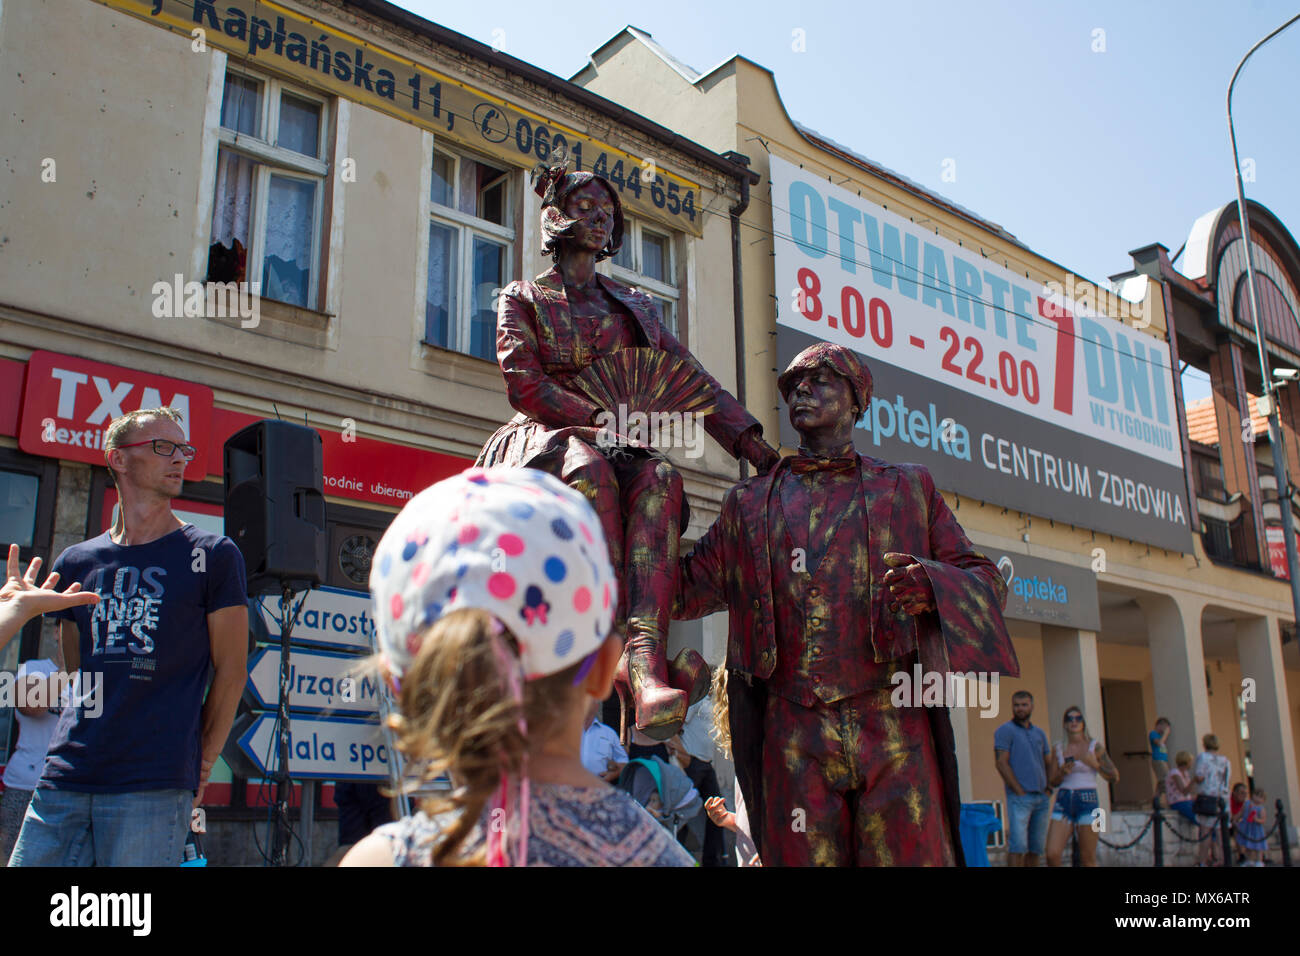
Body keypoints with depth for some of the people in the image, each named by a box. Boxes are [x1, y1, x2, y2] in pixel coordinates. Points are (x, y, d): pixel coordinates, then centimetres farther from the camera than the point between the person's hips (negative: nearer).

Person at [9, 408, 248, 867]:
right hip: (64, 779, 4)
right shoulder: (75, 562, 15)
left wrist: (200, 764, 1)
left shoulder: (212, 554, 4)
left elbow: (231, 671, 3)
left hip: (153, 786, -4)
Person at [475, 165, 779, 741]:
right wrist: (598, 420, -18)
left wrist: (751, 441, 0)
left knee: (661, 476, -34)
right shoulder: (523, 299, 16)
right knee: (590, 465, -39)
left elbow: (691, 378, 15)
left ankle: (644, 652, -52)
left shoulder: (635, 307, 25)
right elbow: (523, 384, -1)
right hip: (543, 445, -3)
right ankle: (630, 652, -49)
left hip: (621, 453, 3)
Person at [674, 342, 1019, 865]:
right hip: (795, 738, 1)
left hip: (896, 729, 0)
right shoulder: (749, 503, 17)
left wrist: (931, 587, -13)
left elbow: (986, 580, 10)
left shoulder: (907, 488, 15)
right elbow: (684, 586, 14)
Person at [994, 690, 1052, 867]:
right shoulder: (1005, 731, -2)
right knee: (1018, 845, -13)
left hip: (1042, 798, 6)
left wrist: (1049, 789, 7)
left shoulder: (1039, 733, 18)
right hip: (1019, 797, -6)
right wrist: (1020, 792, -13)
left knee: (1036, 846, 6)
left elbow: (1048, 764, 23)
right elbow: (1001, 763, -9)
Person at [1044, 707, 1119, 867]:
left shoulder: (1095, 746, 2)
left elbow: (1114, 777, 1)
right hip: (1064, 801, 2)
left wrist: (1095, 764, -13)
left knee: (1088, 859, -1)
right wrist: (1062, 772, -10)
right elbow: (1052, 781, 11)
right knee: (1052, 855, -10)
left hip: (1087, 801, -2)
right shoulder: (1058, 748, 9)